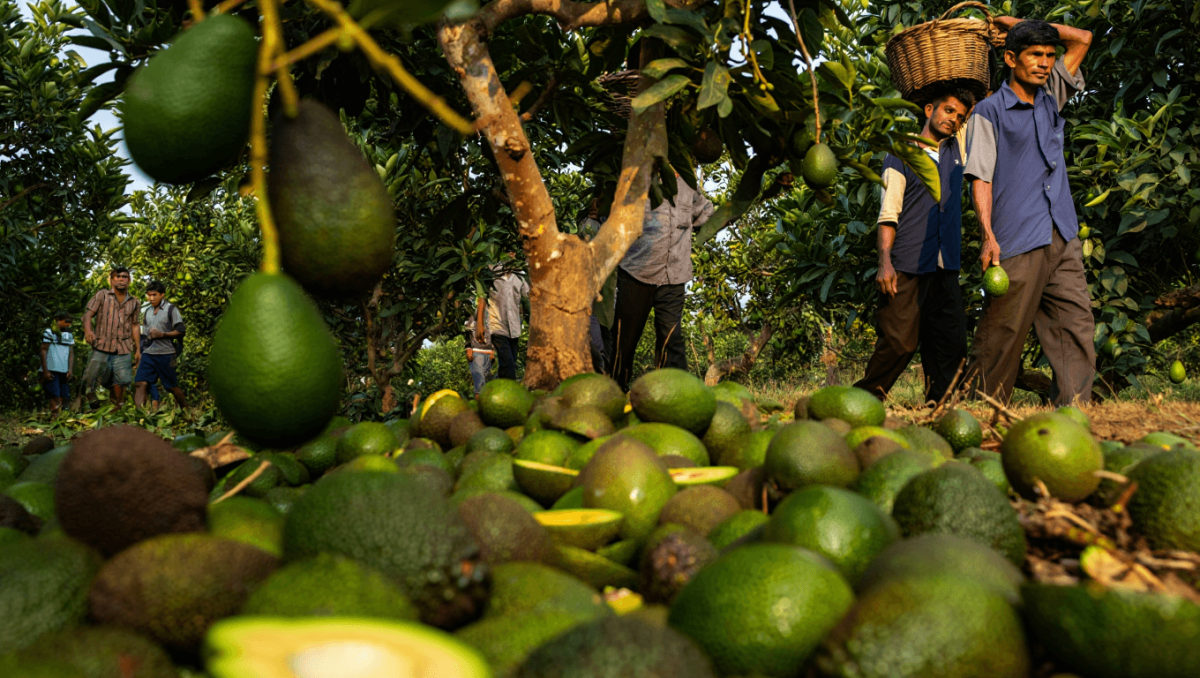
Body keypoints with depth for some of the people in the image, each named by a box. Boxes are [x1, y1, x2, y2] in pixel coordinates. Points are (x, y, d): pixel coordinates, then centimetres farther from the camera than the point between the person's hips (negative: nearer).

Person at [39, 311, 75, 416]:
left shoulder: (69, 335, 15)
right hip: (52, 371, -6)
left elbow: (71, 353, 12)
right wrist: (45, 371, -10)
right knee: (55, 396, -11)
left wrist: (70, 370, -1)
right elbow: (43, 351, -4)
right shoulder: (49, 332, -1)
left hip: (64, 371, 6)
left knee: (64, 396, 3)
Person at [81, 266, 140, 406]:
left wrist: (138, 349, 14)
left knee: (121, 381, 1)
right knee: (91, 379, -8)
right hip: (102, 347, -2)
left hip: (124, 349, 2)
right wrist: (87, 330, -22)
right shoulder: (102, 295, 6)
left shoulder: (134, 302, 14)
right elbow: (88, 314, -2)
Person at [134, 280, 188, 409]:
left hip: (165, 355, -5)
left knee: (172, 387, 4)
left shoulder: (171, 309, -1)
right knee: (140, 383, -11)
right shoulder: (147, 312, 17)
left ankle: (186, 411, 21)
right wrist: (139, 354, 18)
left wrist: (162, 334, -17)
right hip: (148, 354, 5)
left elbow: (181, 331, -6)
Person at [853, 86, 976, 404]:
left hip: (946, 270, 5)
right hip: (907, 269, -5)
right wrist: (885, 262, -15)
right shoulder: (902, 155, 5)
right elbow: (888, 214, -4)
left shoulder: (958, 150, 19)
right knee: (899, 343, -11)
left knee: (951, 348, 0)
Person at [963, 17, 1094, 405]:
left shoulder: (1051, 97, 18)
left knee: (1076, 327, -3)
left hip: (1063, 238, 6)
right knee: (1003, 333, -4)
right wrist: (988, 236, -18)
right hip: (1018, 242, -6)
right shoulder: (989, 112, 1)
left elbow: (1082, 39, 26)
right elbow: (980, 177, -6)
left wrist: (1015, 22, 21)